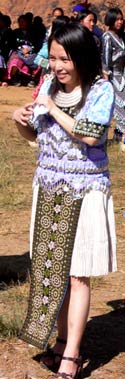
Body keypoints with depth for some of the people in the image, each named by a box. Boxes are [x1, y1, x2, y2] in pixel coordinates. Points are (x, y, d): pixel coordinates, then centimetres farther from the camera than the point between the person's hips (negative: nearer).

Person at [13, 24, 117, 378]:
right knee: (50, 268, 8)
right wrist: (21, 121, -7)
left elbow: (90, 135, -24)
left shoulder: (101, 89, -11)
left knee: (77, 274, -3)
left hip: (85, 192, -5)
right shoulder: (49, 85, 4)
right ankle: (63, 341, 22)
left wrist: (52, 108, -19)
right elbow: (34, 134, 14)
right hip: (48, 189, 5)